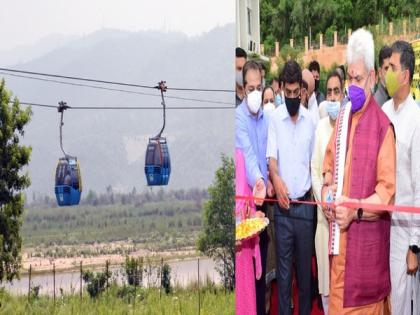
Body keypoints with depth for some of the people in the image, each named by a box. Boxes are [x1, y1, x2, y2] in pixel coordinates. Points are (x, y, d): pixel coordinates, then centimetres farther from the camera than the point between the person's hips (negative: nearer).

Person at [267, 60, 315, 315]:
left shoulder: (310, 119, 4)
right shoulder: (275, 118, -2)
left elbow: (313, 161, 11)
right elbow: (271, 156, -10)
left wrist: (315, 191, 5)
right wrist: (276, 179, -29)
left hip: (306, 203, 2)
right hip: (283, 206, -2)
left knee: (305, 263, 10)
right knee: (283, 265, 3)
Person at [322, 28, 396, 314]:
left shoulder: (382, 125, -11)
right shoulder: (342, 117, 11)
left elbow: (388, 190, -13)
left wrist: (356, 210, -21)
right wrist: (327, 194, 0)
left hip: (368, 239, -6)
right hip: (339, 238, 6)